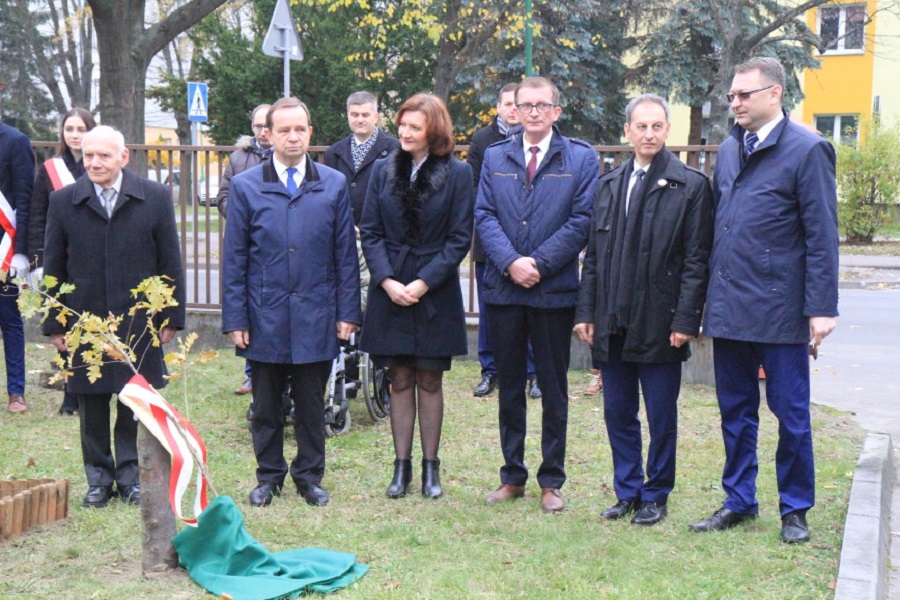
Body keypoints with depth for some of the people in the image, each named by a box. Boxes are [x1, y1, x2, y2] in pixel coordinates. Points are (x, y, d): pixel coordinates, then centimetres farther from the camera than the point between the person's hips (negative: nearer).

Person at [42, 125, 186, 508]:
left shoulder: (155, 198, 0)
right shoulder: (63, 201, 3)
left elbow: (170, 263, 2)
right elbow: (53, 267, 6)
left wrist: (171, 316, 0)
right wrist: (54, 324, 3)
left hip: (138, 324, -1)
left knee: (135, 407, 6)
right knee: (92, 408, 8)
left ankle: (130, 476, 20)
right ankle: (98, 479, 21)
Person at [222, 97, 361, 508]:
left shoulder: (334, 184, 4)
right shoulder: (245, 186, 2)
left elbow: (346, 254, 5)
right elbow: (234, 259, 2)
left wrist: (348, 312, 0)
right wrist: (235, 318, -3)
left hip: (315, 318, 0)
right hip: (265, 317, 0)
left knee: (311, 404, 9)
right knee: (265, 405, 10)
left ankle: (309, 475, 24)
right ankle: (269, 476, 26)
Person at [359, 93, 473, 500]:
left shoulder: (457, 174, -2)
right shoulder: (383, 170, 5)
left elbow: (460, 238, -5)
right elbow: (370, 232, 4)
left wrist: (424, 282, -13)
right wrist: (387, 280, -10)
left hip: (436, 294, -2)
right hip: (390, 290, 2)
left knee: (430, 381, 6)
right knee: (400, 381, 7)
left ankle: (430, 467, 15)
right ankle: (402, 466, 15)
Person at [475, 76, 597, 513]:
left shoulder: (582, 158, 2)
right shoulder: (495, 157, 10)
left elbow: (582, 220, -6)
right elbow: (484, 215, 2)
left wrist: (538, 263, -14)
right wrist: (511, 262, -13)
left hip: (554, 290, -2)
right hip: (503, 287, 3)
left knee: (554, 388, 5)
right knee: (509, 386, 10)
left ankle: (551, 481, 15)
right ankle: (512, 476, 21)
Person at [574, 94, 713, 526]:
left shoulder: (691, 185, -3)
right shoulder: (609, 185, 12)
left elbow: (696, 260, -7)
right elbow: (593, 254, 14)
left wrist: (685, 321, -13)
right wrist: (586, 311, 7)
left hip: (659, 326, -5)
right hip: (613, 324, 5)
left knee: (661, 417, 6)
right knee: (618, 414, 12)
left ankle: (655, 495, 20)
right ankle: (627, 492, 25)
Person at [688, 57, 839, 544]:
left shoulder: (807, 149, -7)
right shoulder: (729, 149, 12)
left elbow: (821, 236, -10)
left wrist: (821, 308, -13)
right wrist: (707, 294, 9)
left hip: (778, 308, -6)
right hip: (728, 307, 6)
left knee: (791, 414, 5)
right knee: (735, 412, 14)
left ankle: (795, 509, 20)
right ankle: (738, 502, 27)